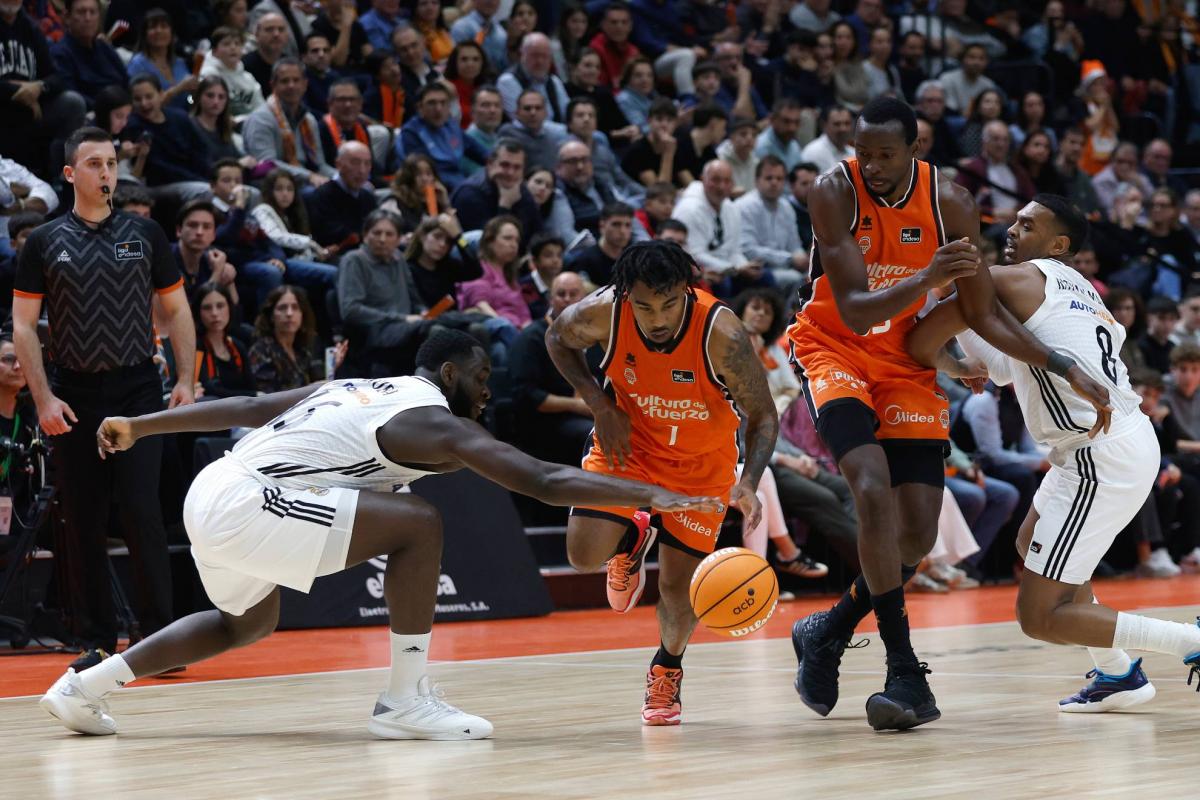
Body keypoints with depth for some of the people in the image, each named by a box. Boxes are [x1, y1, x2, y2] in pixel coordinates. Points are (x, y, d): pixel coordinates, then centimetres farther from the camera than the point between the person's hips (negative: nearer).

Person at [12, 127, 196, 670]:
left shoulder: (144, 234, 7)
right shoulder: (45, 243, 4)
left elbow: (177, 311, 11)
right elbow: (23, 326, 3)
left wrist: (186, 380, 0)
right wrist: (44, 398, -7)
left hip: (137, 390, 0)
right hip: (73, 396, 1)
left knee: (142, 512, -9)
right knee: (82, 522, 2)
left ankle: (158, 635, -2)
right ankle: (96, 641, 10)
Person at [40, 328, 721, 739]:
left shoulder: (355, 389, 20)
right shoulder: (435, 421, -5)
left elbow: (244, 408, 25)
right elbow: (544, 482, -14)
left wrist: (138, 427, 32)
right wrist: (650, 495, -14)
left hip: (211, 494, 10)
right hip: (242, 505, -10)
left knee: (251, 623, 33)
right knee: (418, 524, -12)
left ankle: (87, 686, 33)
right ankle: (407, 700, -7)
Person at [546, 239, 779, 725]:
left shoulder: (721, 333, -33)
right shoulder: (602, 313, -27)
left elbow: (762, 416, -22)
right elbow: (559, 340, -3)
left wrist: (748, 483, -39)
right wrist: (600, 405, -16)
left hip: (701, 461, -1)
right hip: (627, 442, 1)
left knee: (679, 586, 1)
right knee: (585, 554, -17)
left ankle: (667, 669, 32)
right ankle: (633, 536, 19)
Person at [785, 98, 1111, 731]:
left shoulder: (949, 203, -11)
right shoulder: (834, 193, -20)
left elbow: (985, 317, -3)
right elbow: (854, 311, -26)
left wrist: (1067, 370, -9)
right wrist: (927, 280, -41)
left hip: (904, 361, 4)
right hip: (833, 349, -4)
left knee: (918, 534, -3)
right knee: (874, 490, -26)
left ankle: (828, 633, 22)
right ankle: (906, 673, -22)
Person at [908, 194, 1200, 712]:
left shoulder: (1009, 280, -4)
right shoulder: (1079, 288, 22)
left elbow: (921, 343, -3)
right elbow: (1007, 369, 27)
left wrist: (955, 369, 17)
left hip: (1102, 456, -10)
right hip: (1134, 437, 10)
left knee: (1039, 616, -6)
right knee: (1032, 545, 32)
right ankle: (1118, 675, 31)